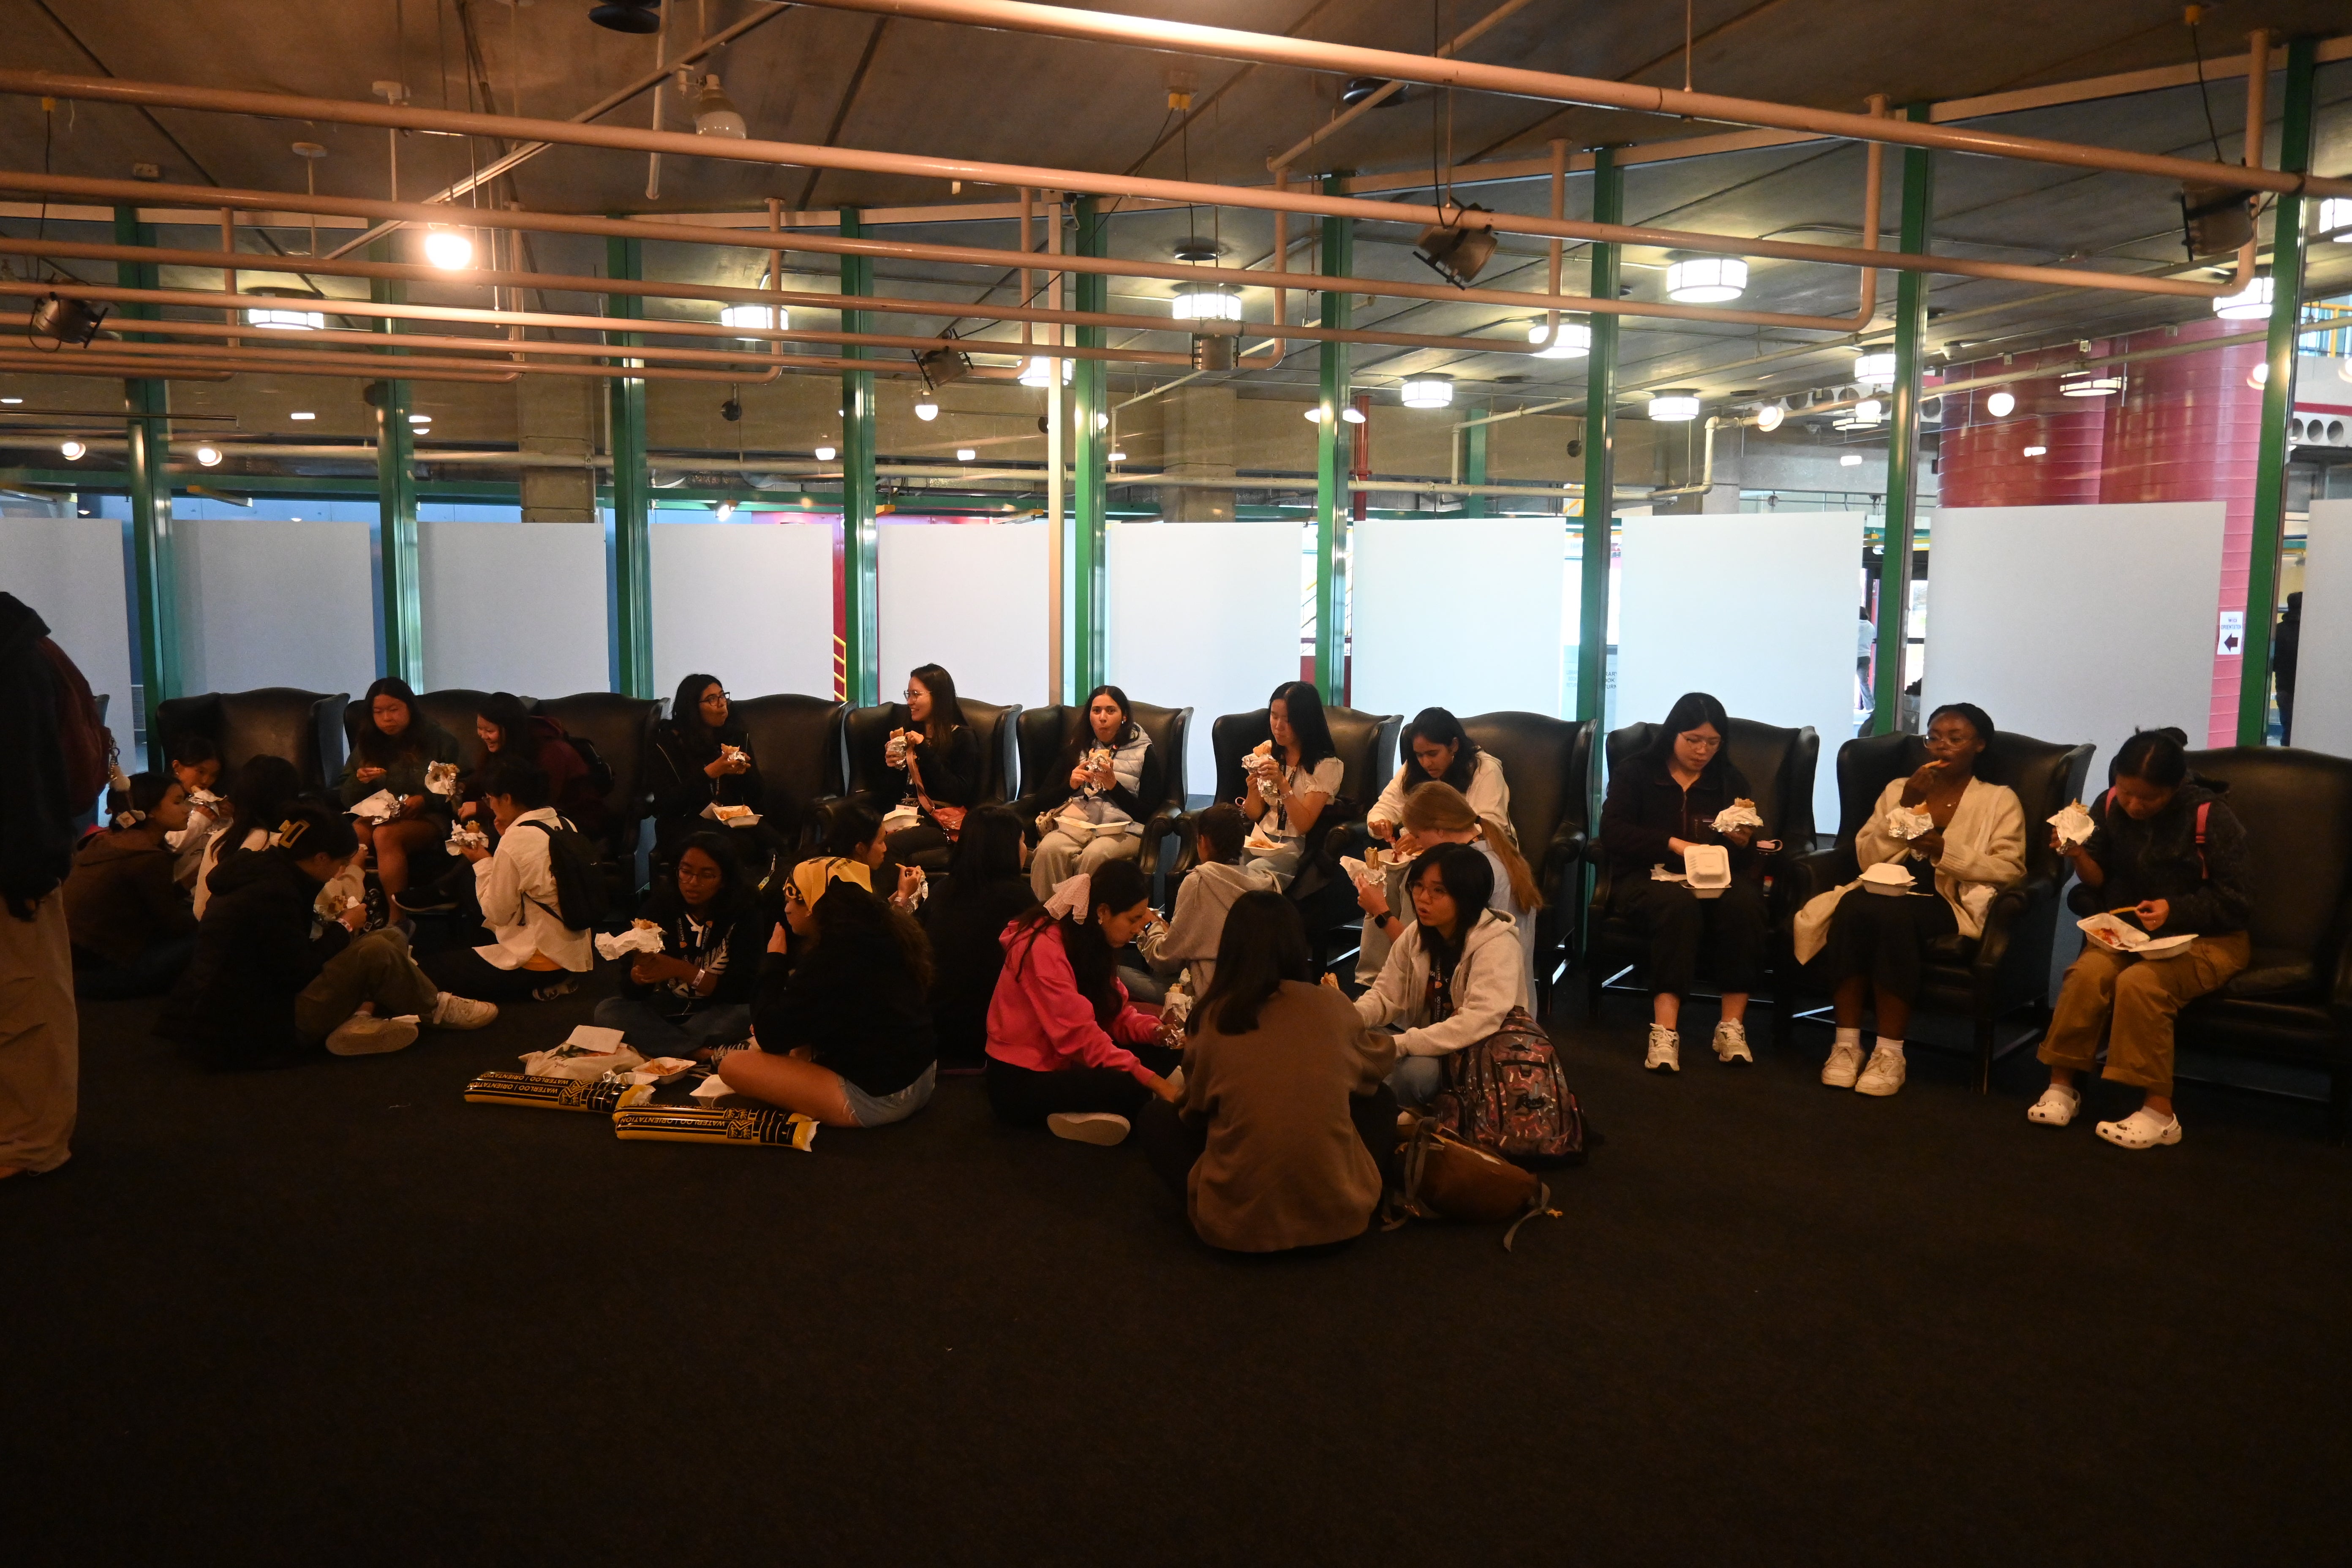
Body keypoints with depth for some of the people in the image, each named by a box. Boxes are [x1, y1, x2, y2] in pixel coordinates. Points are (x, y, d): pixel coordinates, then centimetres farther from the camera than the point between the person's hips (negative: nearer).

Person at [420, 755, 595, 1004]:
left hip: (541, 960, -9)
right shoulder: (564, 825, 2)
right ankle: (556, 982, 13)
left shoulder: (514, 843, -21)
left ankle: (540, 987, -2)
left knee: (432, 968, 3)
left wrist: (483, 863, -1)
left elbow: (497, 913, -13)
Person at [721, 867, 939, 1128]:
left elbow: (770, 1037, -14)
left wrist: (774, 960, -4)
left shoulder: (830, 958, -21)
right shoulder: (879, 932, 7)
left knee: (732, 1065, -7)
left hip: (876, 1099, -10)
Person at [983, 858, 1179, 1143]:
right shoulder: (1045, 949, -24)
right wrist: (1153, 1082, -29)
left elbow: (1115, 1011, 6)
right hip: (1020, 1083, -10)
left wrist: (1152, 1030, -16)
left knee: (1167, 1053, -5)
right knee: (1132, 1087, -30)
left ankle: (1078, 1111, -13)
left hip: (1060, 1061, 10)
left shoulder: (1092, 941, 5)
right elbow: (1079, 1035, -28)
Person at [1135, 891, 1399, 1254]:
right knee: (1380, 1099, 26)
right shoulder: (1332, 1005, -2)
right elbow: (1378, 1062, 21)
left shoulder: (1211, 1017, -5)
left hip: (1234, 1220, -1)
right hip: (1339, 1213, 1)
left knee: (1155, 1115, 21)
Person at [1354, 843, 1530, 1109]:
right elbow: (1386, 996, -1)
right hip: (1429, 1045, 6)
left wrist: (1399, 1045, -39)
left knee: (1413, 1070, -33)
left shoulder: (1496, 946, -22)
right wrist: (1351, 1016, -25)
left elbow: (1479, 1023, -34)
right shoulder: (1416, 935, 0)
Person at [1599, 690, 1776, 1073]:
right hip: (1648, 877, -2)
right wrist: (1673, 845, -17)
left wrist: (1743, 842, -12)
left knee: (1743, 901, -33)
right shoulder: (1636, 774, 11)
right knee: (1680, 903, -38)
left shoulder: (1731, 781, 19)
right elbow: (1613, 830, -6)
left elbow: (1747, 857, 13)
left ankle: (1733, 1026, -29)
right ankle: (1664, 1030, -43)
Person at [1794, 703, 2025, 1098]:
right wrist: (1905, 807, 0)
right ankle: (1846, 1045, -30)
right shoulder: (1897, 789, 22)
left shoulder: (1999, 800, 13)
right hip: (1889, 889, 3)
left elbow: (2011, 869, -1)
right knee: (1852, 908, -34)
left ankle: (1889, 1054, -33)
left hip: (1949, 901, -3)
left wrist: (1946, 851, -14)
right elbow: (1866, 857, 11)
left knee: (1890, 913, -38)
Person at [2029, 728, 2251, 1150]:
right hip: (2130, 927, 4)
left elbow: (2236, 901, -10)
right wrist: (2078, 854, -18)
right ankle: (2061, 1085, -15)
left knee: (2139, 982, -33)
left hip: (2206, 936, -4)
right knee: (2087, 972, -29)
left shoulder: (2210, 816, -14)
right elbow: (2101, 882, 3)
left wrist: (2174, 910, -26)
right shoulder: (2110, 805, -3)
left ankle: (2159, 1113, -24)